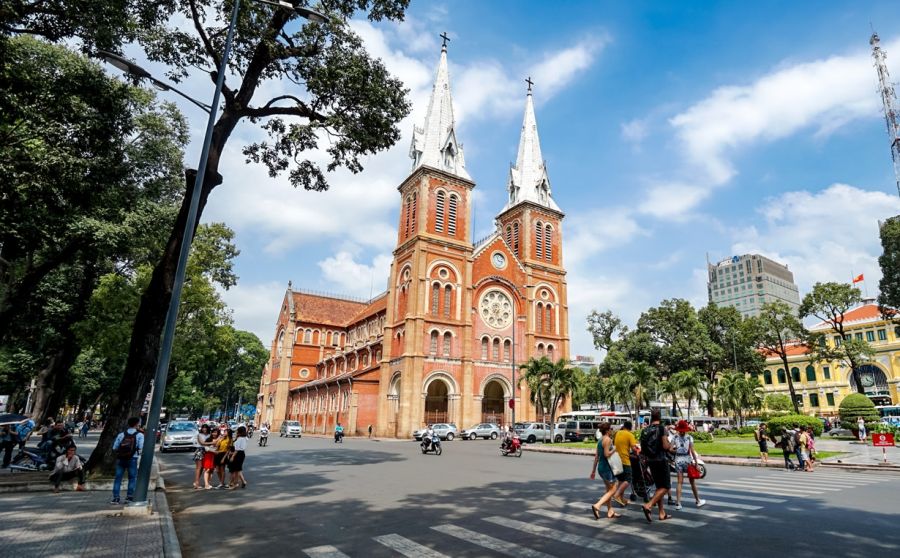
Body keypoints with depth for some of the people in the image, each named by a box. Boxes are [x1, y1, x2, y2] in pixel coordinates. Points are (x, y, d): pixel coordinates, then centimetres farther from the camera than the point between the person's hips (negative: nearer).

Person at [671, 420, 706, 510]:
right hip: (687, 459, -1)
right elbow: (692, 451, -11)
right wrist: (696, 462, -6)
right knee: (692, 482, 15)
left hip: (678, 460, 1)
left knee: (680, 482, 4)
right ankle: (698, 501, 28)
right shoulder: (689, 437, -6)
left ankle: (678, 503, -3)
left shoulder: (675, 437, -1)